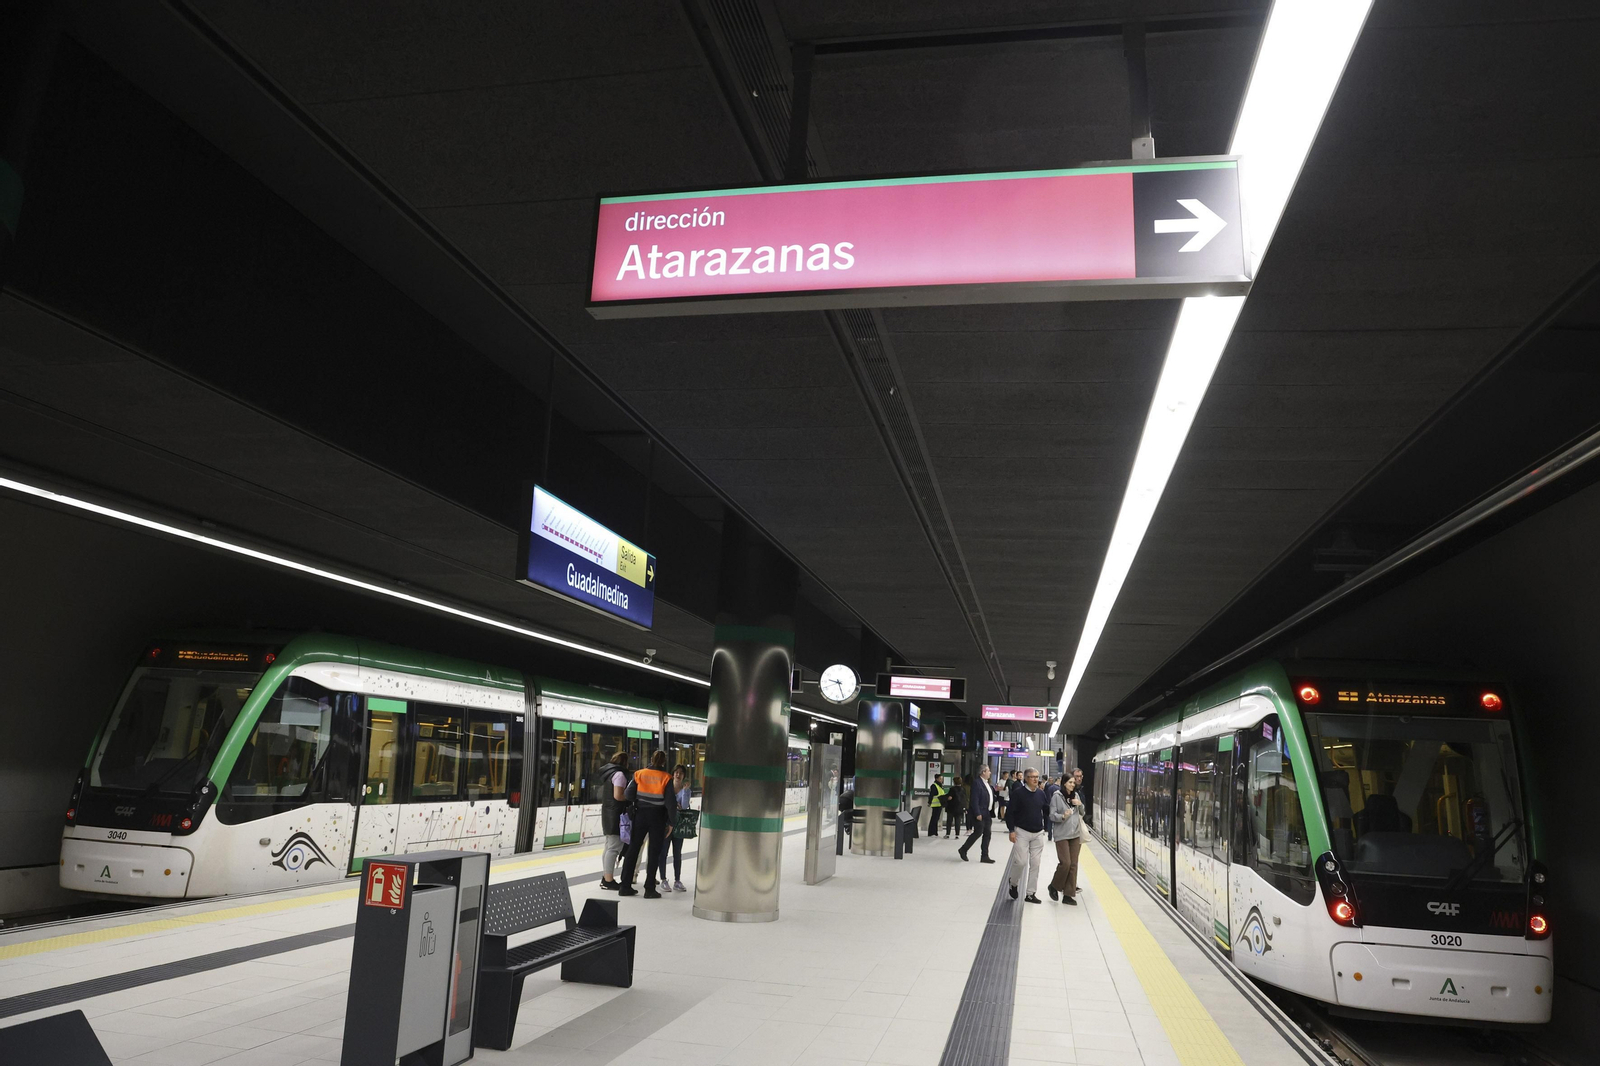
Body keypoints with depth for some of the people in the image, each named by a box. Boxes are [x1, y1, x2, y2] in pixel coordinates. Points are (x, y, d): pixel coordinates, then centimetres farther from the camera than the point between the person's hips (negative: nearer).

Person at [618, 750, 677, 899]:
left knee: (633, 849, 11)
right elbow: (670, 802, -7)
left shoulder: (639, 774, -1)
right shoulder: (666, 778, -7)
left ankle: (626, 886, 13)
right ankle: (649, 889, 5)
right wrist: (671, 822, 1)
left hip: (640, 815, 3)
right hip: (657, 818, -2)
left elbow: (629, 796, -4)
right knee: (654, 852, 6)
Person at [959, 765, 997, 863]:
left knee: (987, 834, 8)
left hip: (988, 814, 9)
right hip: (980, 814, -9)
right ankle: (963, 850, 12)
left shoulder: (987, 784, 14)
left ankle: (984, 856, 14)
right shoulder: (977, 783, -15)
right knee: (978, 832, -4)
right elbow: (974, 800, -19)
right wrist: (977, 814, -22)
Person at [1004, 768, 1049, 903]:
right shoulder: (1018, 792, -9)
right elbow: (1010, 812, -9)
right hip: (1022, 832, -5)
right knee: (1021, 862, -8)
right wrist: (1011, 830, -13)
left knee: (1035, 864, 5)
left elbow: (1045, 809, 16)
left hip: (1038, 833, 5)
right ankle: (1013, 883, 22)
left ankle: (1031, 893, 13)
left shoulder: (1041, 793, 6)